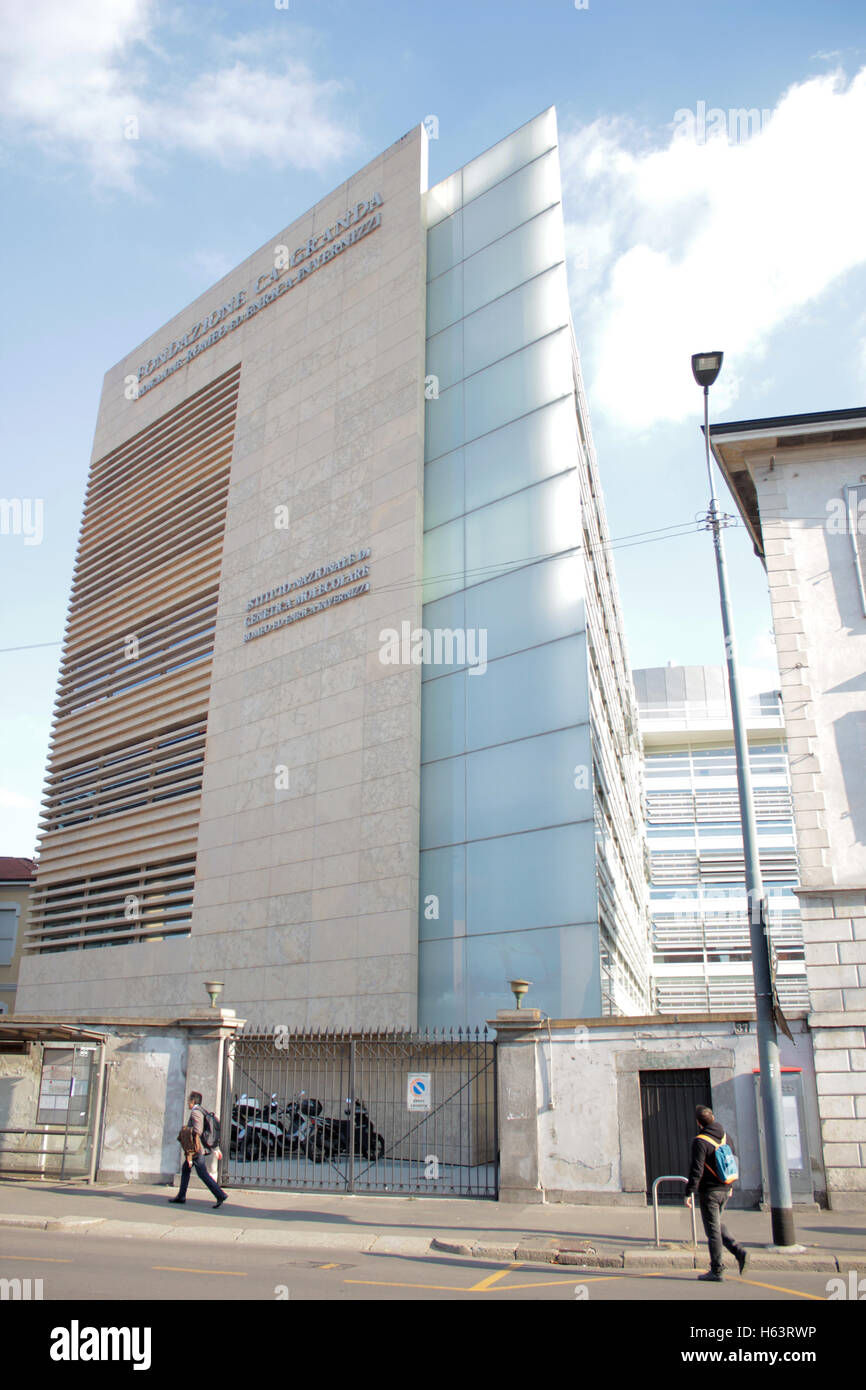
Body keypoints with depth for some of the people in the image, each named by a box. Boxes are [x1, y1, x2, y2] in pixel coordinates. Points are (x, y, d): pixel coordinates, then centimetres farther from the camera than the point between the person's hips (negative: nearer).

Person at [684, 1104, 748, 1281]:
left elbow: (696, 1169, -21)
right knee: (717, 1225, 22)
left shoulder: (700, 1141, -17)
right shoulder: (725, 1136, 5)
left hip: (709, 1191, -7)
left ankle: (717, 1271, 7)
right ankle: (739, 1252, 7)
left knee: (713, 1230, 1)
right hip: (725, 1190, 7)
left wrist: (689, 1193, -16)